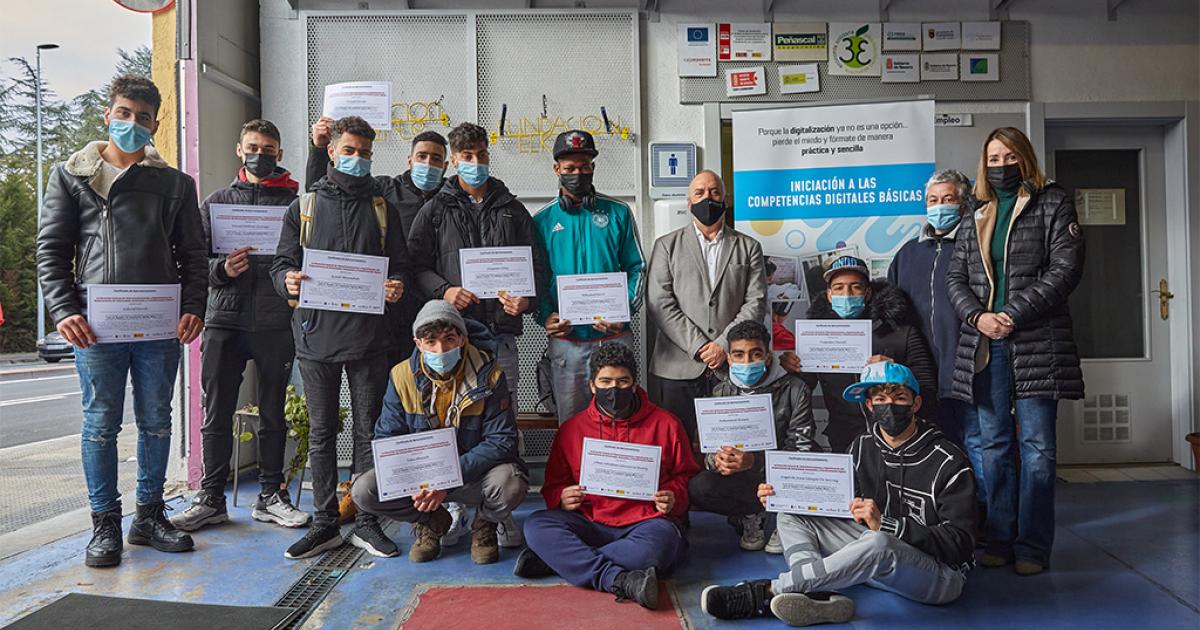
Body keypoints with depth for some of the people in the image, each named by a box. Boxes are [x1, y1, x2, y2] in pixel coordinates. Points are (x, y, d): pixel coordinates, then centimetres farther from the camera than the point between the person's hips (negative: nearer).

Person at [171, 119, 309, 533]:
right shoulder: (217, 201, 14)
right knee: (216, 415, 3)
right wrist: (223, 268, -12)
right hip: (224, 318, 1)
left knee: (273, 414, 8)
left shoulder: (294, 202, 9)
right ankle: (211, 499, 14)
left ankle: (271, 496, 18)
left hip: (276, 323, -1)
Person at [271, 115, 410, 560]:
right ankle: (325, 522, 16)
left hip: (369, 335, 0)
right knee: (321, 432, 6)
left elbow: (400, 265, 11)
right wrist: (289, 280, -15)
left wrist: (397, 286, -12)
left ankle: (367, 520, 14)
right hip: (317, 334, 0)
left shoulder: (382, 208, 13)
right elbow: (281, 262, 9)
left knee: (369, 430, 4)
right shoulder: (304, 206, 12)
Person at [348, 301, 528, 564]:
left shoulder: (489, 376, -16)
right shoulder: (402, 376, -8)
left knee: (510, 485, -34)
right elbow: (387, 439, -4)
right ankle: (433, 522, 8)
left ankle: (484, 524, 4)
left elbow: (502, 441, -17)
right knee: (363, 491, -20)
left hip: (473, 473, -2)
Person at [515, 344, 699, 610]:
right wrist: (561, 497, -5)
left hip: (645, 521, -1)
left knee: (660, 542, -37)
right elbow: (554, 483, 18)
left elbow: (685, 477, 14)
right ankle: (622, 581, -35)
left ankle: (557, 559, -26)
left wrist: (674, 497, -8)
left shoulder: (665, 424, 8)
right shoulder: (571, 429, 12)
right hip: (590, 522, 2)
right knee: (536, 525, -24)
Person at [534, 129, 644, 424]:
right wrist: (546, 316, -10)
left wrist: (625, 311, -10)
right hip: (566, 340, 0)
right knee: (571, 424, 9)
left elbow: (636, 268, 6)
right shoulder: (542, 220, 5)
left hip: (614, 338, 0)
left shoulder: (617, 213, 5)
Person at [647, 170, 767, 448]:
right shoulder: (667, 245, 10)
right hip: (680, 366, 0)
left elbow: (756, 302, 4)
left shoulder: (748, 247, 13)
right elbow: (659, 302, -1)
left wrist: (724, 344, -9)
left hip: (732, 365, 1)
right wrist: (698, 347, -9)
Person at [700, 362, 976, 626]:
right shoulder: (863, 447, 5)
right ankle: (821, 599, -33)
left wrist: (885, 524, -28)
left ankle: (766, 592, -30)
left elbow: (958, 542, -17)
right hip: (880, 556, 6)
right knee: (792, 518, -4)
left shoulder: (948, 462, -13)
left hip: (942, 574, -6)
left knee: (878, 543, -40)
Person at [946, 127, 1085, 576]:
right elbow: (955, 278, 12)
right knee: (993, 445, 7)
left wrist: (1014, 313, -13)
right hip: (984, 344, 4)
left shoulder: (1053, 204, 5)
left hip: (1037, 343, -4)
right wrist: (978, 316, -7)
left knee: (1036, 446, -2)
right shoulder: (975, 220, 18)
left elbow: (1065, 269, -6)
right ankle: (1000, 540, 15)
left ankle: (1033, 546, 6)